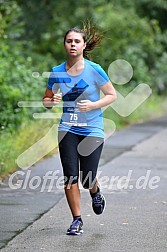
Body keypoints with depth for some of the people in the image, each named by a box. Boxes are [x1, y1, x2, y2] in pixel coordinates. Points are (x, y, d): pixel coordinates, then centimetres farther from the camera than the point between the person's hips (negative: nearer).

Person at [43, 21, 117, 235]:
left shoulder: (94, 70, -8)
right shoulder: (57, 72, 0)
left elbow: (112, 95, -1)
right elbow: (46, 100, 11)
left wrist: (93, 105, -17)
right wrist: (51, 102, -13)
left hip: (92, 130, -2)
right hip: (68, 129, 2)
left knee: (87, 179, -2)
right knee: (70, 176, -5)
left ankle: (95, 193, 36)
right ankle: (77, 219, 9)